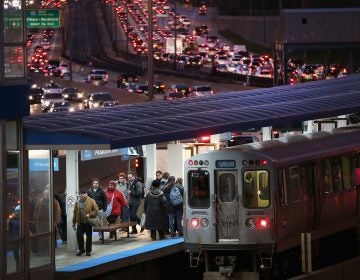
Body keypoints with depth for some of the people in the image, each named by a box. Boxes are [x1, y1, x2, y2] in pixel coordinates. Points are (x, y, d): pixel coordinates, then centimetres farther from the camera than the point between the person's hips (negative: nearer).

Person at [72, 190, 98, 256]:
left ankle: (88, 250, 14)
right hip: (80, 222, 3)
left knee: (89, 236, 3)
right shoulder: (77, 202, 9)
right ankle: (81, 249, 12)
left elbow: (96, 210, -6)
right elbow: (75, 213, 13)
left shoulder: (91, 201, -3)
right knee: (79, 235, -5)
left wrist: (90, 215, -19)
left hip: (88, 222, -3)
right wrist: (74, 223, 12)